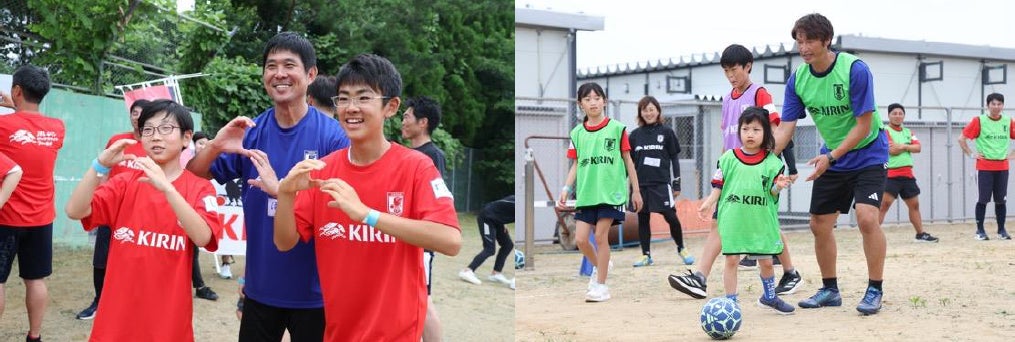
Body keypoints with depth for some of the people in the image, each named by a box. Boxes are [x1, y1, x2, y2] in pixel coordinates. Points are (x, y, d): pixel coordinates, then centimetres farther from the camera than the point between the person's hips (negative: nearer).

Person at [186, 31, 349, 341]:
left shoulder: (332, 135, -10)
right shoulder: (251, 132, 1)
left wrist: (281, 189, -25)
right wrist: (215, 147, -20)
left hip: (314, 291, -3)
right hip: (260, 287, 3)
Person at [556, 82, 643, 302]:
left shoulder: (617, 129, -1)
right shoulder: (577, 133, 8)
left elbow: (628, 161, 3)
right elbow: (576, 165, 12)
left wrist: (636, 190, 4)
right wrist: (566, 189, 1)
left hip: (611, 192, -3)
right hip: (585, 194, 4)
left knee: (601, 236, -4)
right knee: (580, 239, 0)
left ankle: (601, 285, 9)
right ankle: (599, 265, 30)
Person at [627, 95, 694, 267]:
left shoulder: (666, 132, 4)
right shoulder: (635, 134, 9)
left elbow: (675, 159, 5)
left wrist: (677, 184, 1)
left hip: (661, 183, -3)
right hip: (641, 184, 3)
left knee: (671, 217, -8)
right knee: (642, 219, 5)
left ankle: (681, 249, 11)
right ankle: (646, 255, 13)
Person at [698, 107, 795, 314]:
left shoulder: (772, 161, 2)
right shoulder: (728, 158, 2)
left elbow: (772, 193, 2)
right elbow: (718, 185, 6)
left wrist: (778, 186, -18)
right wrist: (708, 203, -4)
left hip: (761, 220, 1)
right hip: (732, 219, -1)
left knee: (766, 261, 9)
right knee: (731, 259, 0)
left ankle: (769, 297, 31)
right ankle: (731, 302, 9)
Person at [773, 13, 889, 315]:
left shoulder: (855, 69, -23)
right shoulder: (797, 79, -8)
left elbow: (863, 126, -21)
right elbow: (785, 128, -8)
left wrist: (831, 157, -27)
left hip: (867, 153, -5)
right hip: (831, 158, 6)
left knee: (866, 217, -21)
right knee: (819, 225, 5)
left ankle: (875, 291, -7)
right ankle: (830, 290, 23)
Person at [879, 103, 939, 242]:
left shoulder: (908, 132, 16)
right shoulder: (885, 132, -5)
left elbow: (917, 148, 2)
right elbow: (892, 150, -18)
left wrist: (902, 146, -12)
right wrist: (908, 146, -4)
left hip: (907, 174, 7)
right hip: (890, 174, -7)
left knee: (914, 204, 15)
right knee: (884, 204, -17)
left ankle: (921, 234, 28)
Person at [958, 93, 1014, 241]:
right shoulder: (979, 121, -5)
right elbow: (961, 139, -4)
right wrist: (971, 154, -7)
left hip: (1002, 167, 3)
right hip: (984, 167, -3)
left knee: (1001, 200, 6)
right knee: (983, 199, -2)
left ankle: (1001, 230, 14)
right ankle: (980, 230, 5)